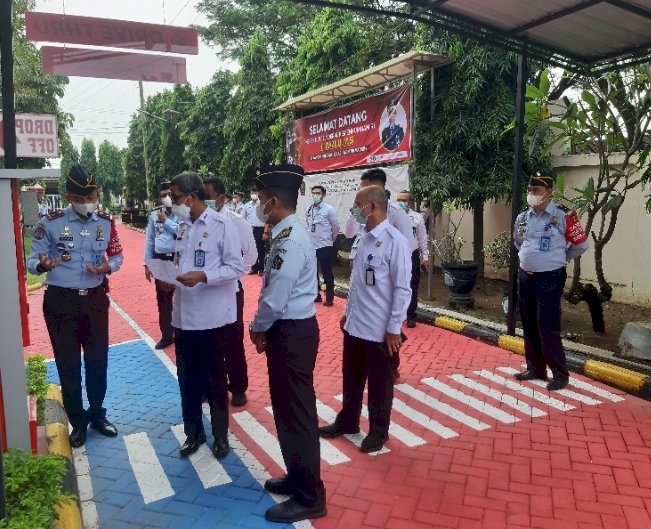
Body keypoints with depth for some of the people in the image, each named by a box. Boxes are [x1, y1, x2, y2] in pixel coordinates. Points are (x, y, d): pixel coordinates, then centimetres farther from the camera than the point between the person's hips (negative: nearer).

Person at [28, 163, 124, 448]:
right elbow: (32, 261, -7)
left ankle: (97, 414, 31)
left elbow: (117, 256, 9)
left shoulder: (106, 222, -1)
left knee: (98, 360, 11)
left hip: (95, 299, 2)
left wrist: (107, 268, -14)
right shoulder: (50, 223, -9)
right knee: (67, 363, 8)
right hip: (60, 301, -2)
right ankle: (78, 421, 25)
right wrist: (43, 265, -31)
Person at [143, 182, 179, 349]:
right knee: (162, 299, 12)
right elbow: (149, 239, 10)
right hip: (160, 260, 5)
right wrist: (147, 263, 8)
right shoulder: (155, 214, 7)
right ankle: (167, 335, 26)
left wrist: (166, 221, -15)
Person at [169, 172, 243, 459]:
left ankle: (220, 434, 26)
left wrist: (203, 276, -24)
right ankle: (193, 431, 32)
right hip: (183, 315, 6)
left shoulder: (222, 225, -10)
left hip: (211, 316, -6)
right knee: (187, 378, 14)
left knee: (215, 379, 9)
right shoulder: (183, 227, 10)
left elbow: (236, 268, -13)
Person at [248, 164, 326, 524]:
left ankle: (309, 498, 18)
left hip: (293, 334, -10)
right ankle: (297, 477, 39)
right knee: (286, 409, 21)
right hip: (286, 331, 10)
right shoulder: (285, 235, 9)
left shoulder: (290, 241, -22)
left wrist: (257, 329, -6)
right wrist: (265, 328, 8)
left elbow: (275, 299, -23)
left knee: (297, 413, 2)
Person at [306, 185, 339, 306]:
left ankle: (329, 298, 9)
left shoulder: (329, 209, -9)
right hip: (311, 246, 5)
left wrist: (330, 240, 6)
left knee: (327, 273, 1)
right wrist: (311, 237, 13)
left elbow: (336, 227, -2)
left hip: (324, 246, -5)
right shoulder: (308, 210, 5)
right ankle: (316, 294, 26)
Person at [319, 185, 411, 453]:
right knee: (351, 377, 21)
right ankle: (347, 421, 41)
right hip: (354, 324, 7)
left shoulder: (394, 241, -18)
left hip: (379, 329, -7)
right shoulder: (363, 238, 6)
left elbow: (402, 289, -17)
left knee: (379, 383, 12)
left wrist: (394, 328, -16)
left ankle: (378, 431, 32)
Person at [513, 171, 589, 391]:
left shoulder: (563, 216, -12)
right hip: (525, 278, 6)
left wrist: (559, 257, 6)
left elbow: (581, 244, -3)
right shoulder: (523, 217, 5)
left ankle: (560, 374, 7)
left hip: (549, 280, -6)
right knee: (529, 327, 13)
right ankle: (535, 368, 26)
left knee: (547, 328, -6)